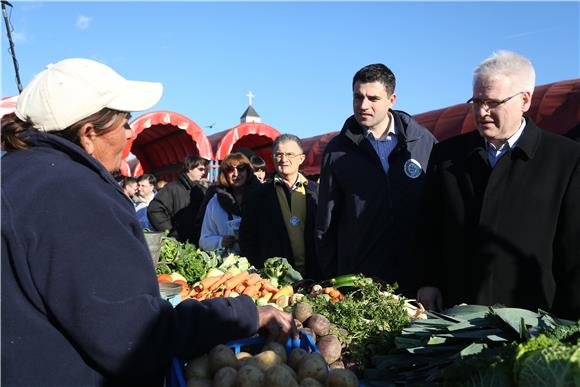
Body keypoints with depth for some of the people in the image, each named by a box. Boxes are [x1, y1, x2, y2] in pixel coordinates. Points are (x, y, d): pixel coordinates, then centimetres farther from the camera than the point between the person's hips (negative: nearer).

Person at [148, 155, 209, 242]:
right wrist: (170, 232, -10)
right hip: (177, 241, -4)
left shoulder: (203, 191, 13)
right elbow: (154, 211, -7)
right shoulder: (172, 188, -2)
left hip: (198, 242, 4)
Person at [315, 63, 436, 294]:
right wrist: (330, 279, 3)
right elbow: (325, 224, 5)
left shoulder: (424, 141, 2)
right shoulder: (337, 150, 2)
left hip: (415, 276, 1)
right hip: (356, 279, 0)